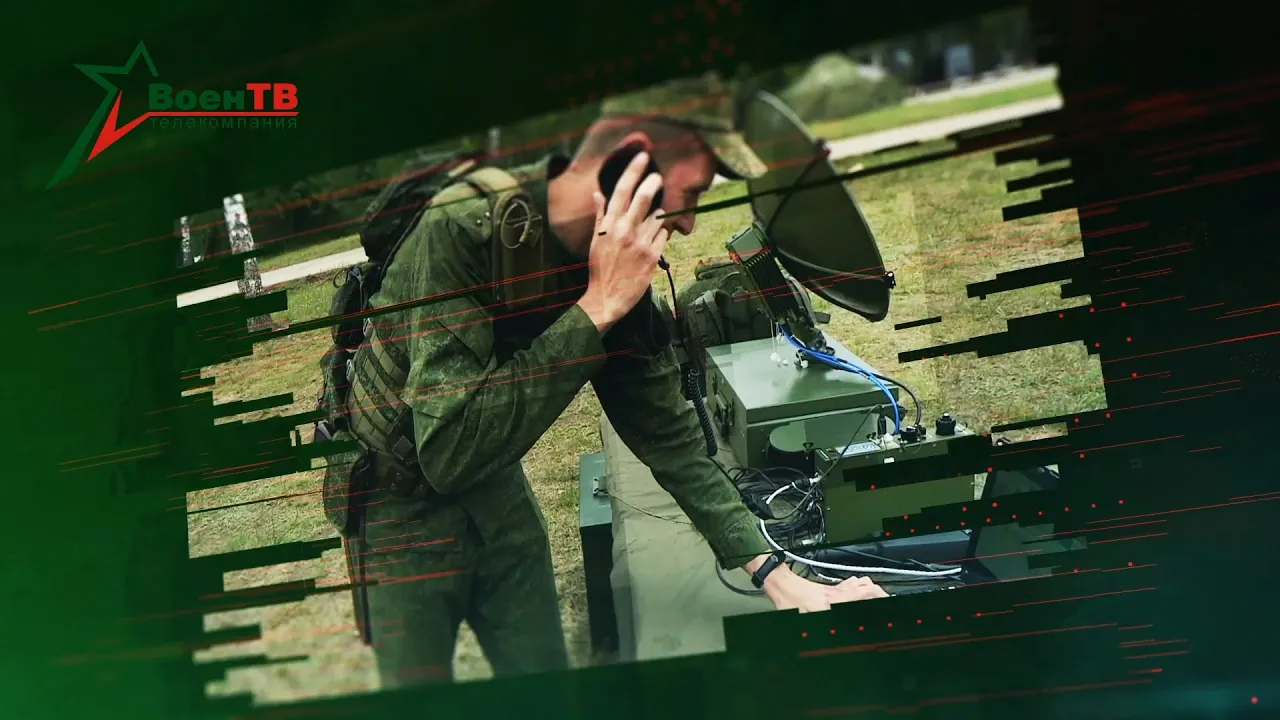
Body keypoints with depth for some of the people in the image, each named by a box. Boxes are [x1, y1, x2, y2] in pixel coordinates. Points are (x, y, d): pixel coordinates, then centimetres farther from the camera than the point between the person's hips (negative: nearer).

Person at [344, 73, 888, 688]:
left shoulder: (619, 268, -11)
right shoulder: (463, 229, -31)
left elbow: (669, 436, -2)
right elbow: (450, 450, -37)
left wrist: (779, 578, -6)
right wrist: (596, 309, -37)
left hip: (492, 489, 6)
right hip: (396, 495, -6)